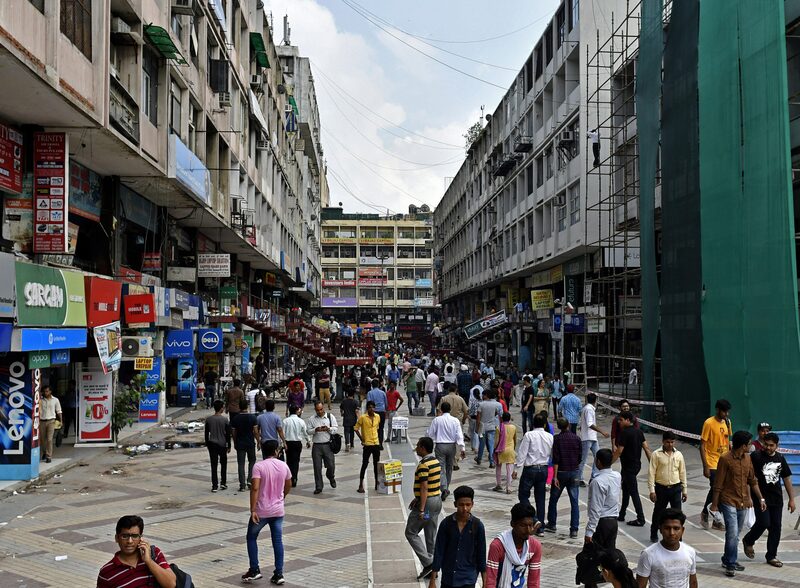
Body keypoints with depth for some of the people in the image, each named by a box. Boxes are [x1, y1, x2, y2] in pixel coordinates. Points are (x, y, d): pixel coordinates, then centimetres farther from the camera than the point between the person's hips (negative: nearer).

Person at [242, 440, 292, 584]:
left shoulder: (259, 466, -12)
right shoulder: (284, 466, 2)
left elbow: (255, 488, -21)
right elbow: (288, 487, 15)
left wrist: (252, 510, -20)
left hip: (261, 511, -3)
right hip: (278, 510, 3)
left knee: (251, 538, 16)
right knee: (278, 541, 10)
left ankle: (254, 570, 14)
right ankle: (279, 574, 7)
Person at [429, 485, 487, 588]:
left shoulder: (477, 525, -9)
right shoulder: (446, 523, -9)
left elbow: (481, 554, -1)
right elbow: (438, 552, -5)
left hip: (468, 579, -1)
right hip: (448, 578, 2)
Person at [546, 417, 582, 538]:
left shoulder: (557, 438, -9)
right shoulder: (577, 438, -1)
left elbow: (555, 459, -13)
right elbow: (580, 457, 4)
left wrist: (555, 476, -12)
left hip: (561, 472, -2)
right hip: (574, 472, 2)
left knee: (553, 499, 14)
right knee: (574, 501, 3)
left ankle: (551, 525, 23)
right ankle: (574, 529, -1)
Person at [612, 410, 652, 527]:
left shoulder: (625, 433, -19)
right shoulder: (638, 432, 6)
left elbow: (619, 451, -18)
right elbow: (647, 448, 4)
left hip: (628, 467, -9)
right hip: (636, 465, 9)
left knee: (633, 492, -3)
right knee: (625, 488, 19)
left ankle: (640, 519, 1)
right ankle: (621, 514, 29)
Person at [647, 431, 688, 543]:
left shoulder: (678, 455, 3)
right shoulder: (656, 454, -7)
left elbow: (682, 473, 10)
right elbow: (651, 473, -7)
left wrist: (684, 490, 9)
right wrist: (652, 491, -11)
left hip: (676, 488, 2)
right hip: (661, 488, -2)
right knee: (658, 512, 11)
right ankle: (653, 534, 31)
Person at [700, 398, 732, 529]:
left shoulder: (727, 422, 6)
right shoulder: (709, 423, -13)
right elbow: (702, 446, -12)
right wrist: (705, 467, -16)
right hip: (713, 463, -6)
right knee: (715, 489, -10)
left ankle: (716, 520, 17)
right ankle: (705, 512, 16)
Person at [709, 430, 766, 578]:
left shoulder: (748, 458, 5)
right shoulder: (725, 459, -15)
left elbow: (752, 481, 14)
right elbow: (718, 484, -11)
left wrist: (761, 498, 10)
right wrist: (714, 504, -8)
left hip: (743, 503, 6)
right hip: (729, 502, -6)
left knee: (735, 534, 14)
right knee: (733, 533, -12)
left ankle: (728, 560, 28)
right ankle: (730, 565, -2)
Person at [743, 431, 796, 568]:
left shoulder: (780, 459, 7)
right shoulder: (755, 457, -10)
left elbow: (787, 479, 14)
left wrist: (791, 499, 12)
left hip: (777, 499, 5)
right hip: (761, 498, -5)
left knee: (776, 527, 7)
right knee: (763, 523, -11)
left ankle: (772, 556, 19)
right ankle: (748, 541, 18)